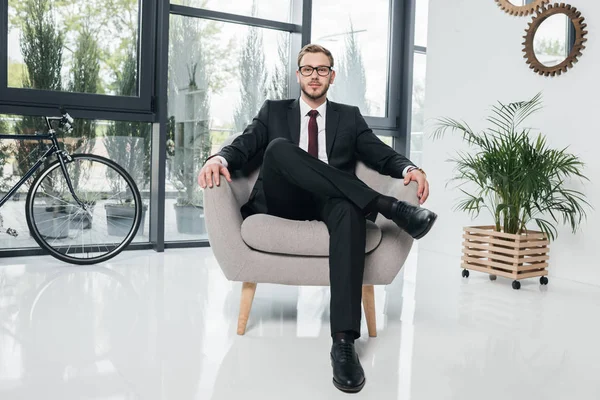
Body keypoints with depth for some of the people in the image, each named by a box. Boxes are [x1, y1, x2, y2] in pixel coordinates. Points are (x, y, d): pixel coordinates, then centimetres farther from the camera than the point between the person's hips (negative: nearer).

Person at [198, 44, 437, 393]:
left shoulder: (349, 117, 22)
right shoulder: (273, 111, 21)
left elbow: (384, 156, 11)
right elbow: (243, 146, 8)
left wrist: (410, 169, -13)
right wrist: (219, 159, -17)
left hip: (331, 203, 0)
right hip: (283, 203, 0)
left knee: (350, 209, -37)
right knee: (279, 147, -30)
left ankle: (344, 340, -43)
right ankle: (388, 206, -34)